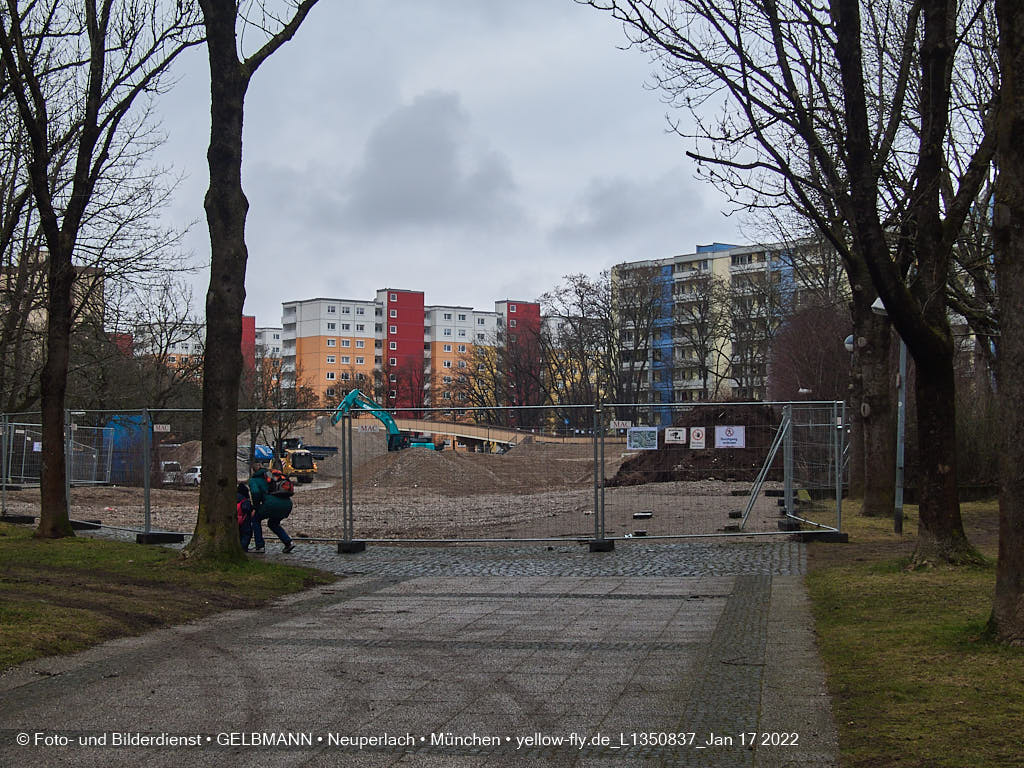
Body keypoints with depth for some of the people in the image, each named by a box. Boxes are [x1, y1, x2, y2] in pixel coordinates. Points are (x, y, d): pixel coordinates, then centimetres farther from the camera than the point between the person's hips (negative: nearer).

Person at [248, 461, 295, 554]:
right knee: (272, 523, 31)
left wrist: (255, 508, 3)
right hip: (288, 504, 6)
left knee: (256, 519, 21)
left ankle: (259, 546, 15)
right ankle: (288, 543, 14)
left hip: (273, 503, -6)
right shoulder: (268, 475, 31)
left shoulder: (253, 480, 12)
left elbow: (255, 492, -9)